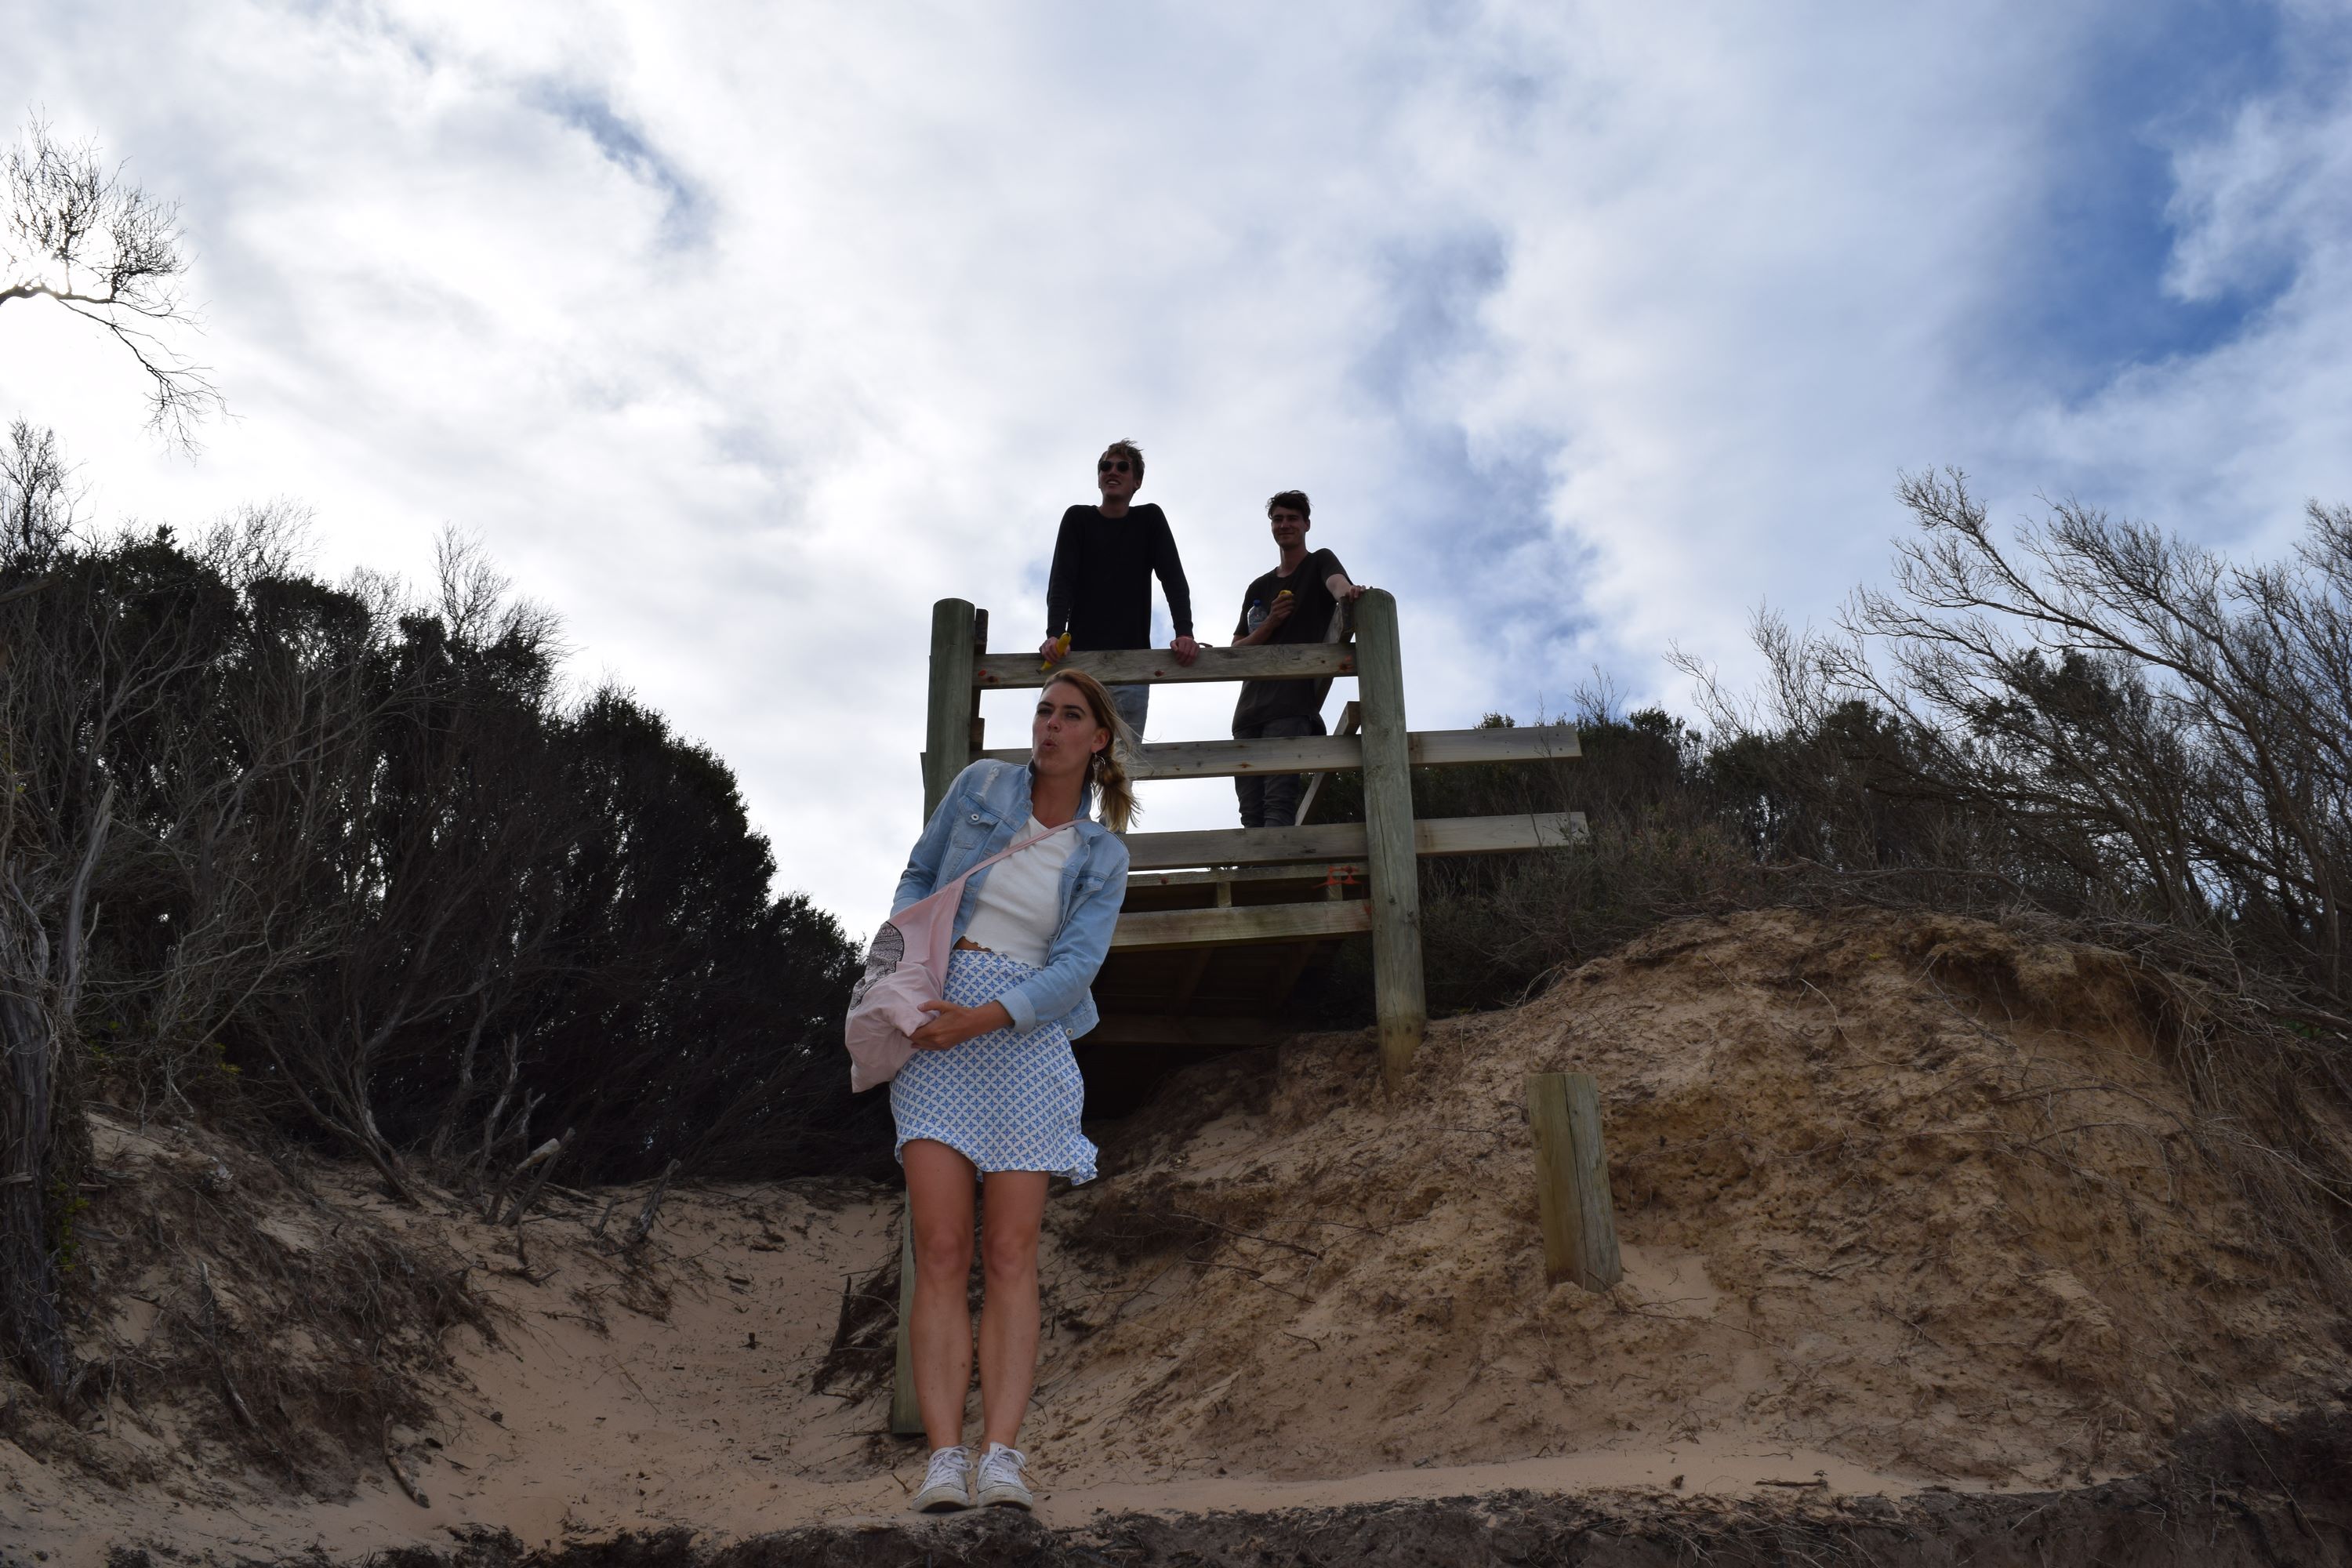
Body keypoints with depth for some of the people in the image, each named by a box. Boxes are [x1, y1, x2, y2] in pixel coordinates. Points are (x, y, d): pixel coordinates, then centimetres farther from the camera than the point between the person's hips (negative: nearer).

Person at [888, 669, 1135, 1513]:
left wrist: (982, 1019, -15)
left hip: (1023, 1032, 1)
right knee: (941, 1251, -9)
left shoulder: (1103, 857, 8)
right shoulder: (981, 785, 9)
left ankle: (1000, 1458, -8)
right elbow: (919, 875, 18)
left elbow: (1074, 968, -2)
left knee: (1011, 1256, -7)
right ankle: (944, 1460, -12)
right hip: (935, 1014, 0)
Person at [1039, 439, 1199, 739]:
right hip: (1080, 653, 0)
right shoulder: (1077, 518, 9)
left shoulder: (1150, 519, 10)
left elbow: (1174, 579, 1)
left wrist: (1185, 634, -17)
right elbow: (1061, 580, -3)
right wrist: (1054, 635, -21)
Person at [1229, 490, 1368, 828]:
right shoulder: (1259, 588, 24)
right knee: (1251, 812, -2)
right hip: (1250, 707, 6)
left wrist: (1346, 593, -39)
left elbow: (1337, 583, -14)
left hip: (1293, 702, -6)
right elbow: (1237, 650, 17)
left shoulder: (1320, 563, 11)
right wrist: (1271, 623, -1)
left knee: (1278, 801, -20)